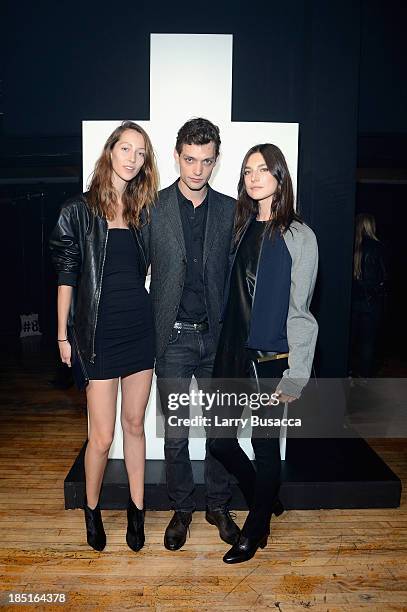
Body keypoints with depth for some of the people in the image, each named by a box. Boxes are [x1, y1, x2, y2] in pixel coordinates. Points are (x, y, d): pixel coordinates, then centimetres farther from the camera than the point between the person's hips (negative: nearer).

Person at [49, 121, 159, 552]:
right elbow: (67, 275, -1)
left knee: (134, 423, 13)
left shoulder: (143, 211, 9)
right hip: (100, 330, -3)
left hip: (140, 326, 4)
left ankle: (136, 508, 30)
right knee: (102, 436, 3)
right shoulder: (79, 211, -2)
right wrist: (63, 334, -1)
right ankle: (92, 508, 30)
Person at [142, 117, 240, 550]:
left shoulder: (230, 210, 4)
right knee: (176, 432, 10)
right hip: (173, 337, -1)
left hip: (217, 335, 2)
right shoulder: (152, 208, -1)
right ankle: (181, 508, 31)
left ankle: (218, 506, 33)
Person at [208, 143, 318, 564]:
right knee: (220, 440, 11)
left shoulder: (298, 236, -7)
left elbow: (299, 310, -9)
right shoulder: (243, 227, 10)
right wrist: (227, 348, 7)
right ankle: (265, 499, 39)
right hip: (233, 351, 6)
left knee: (264, 442, 9)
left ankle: (256, 530, 33)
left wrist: (294, 375, -11)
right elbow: (234, 295, 10)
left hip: (271, 355, -5)